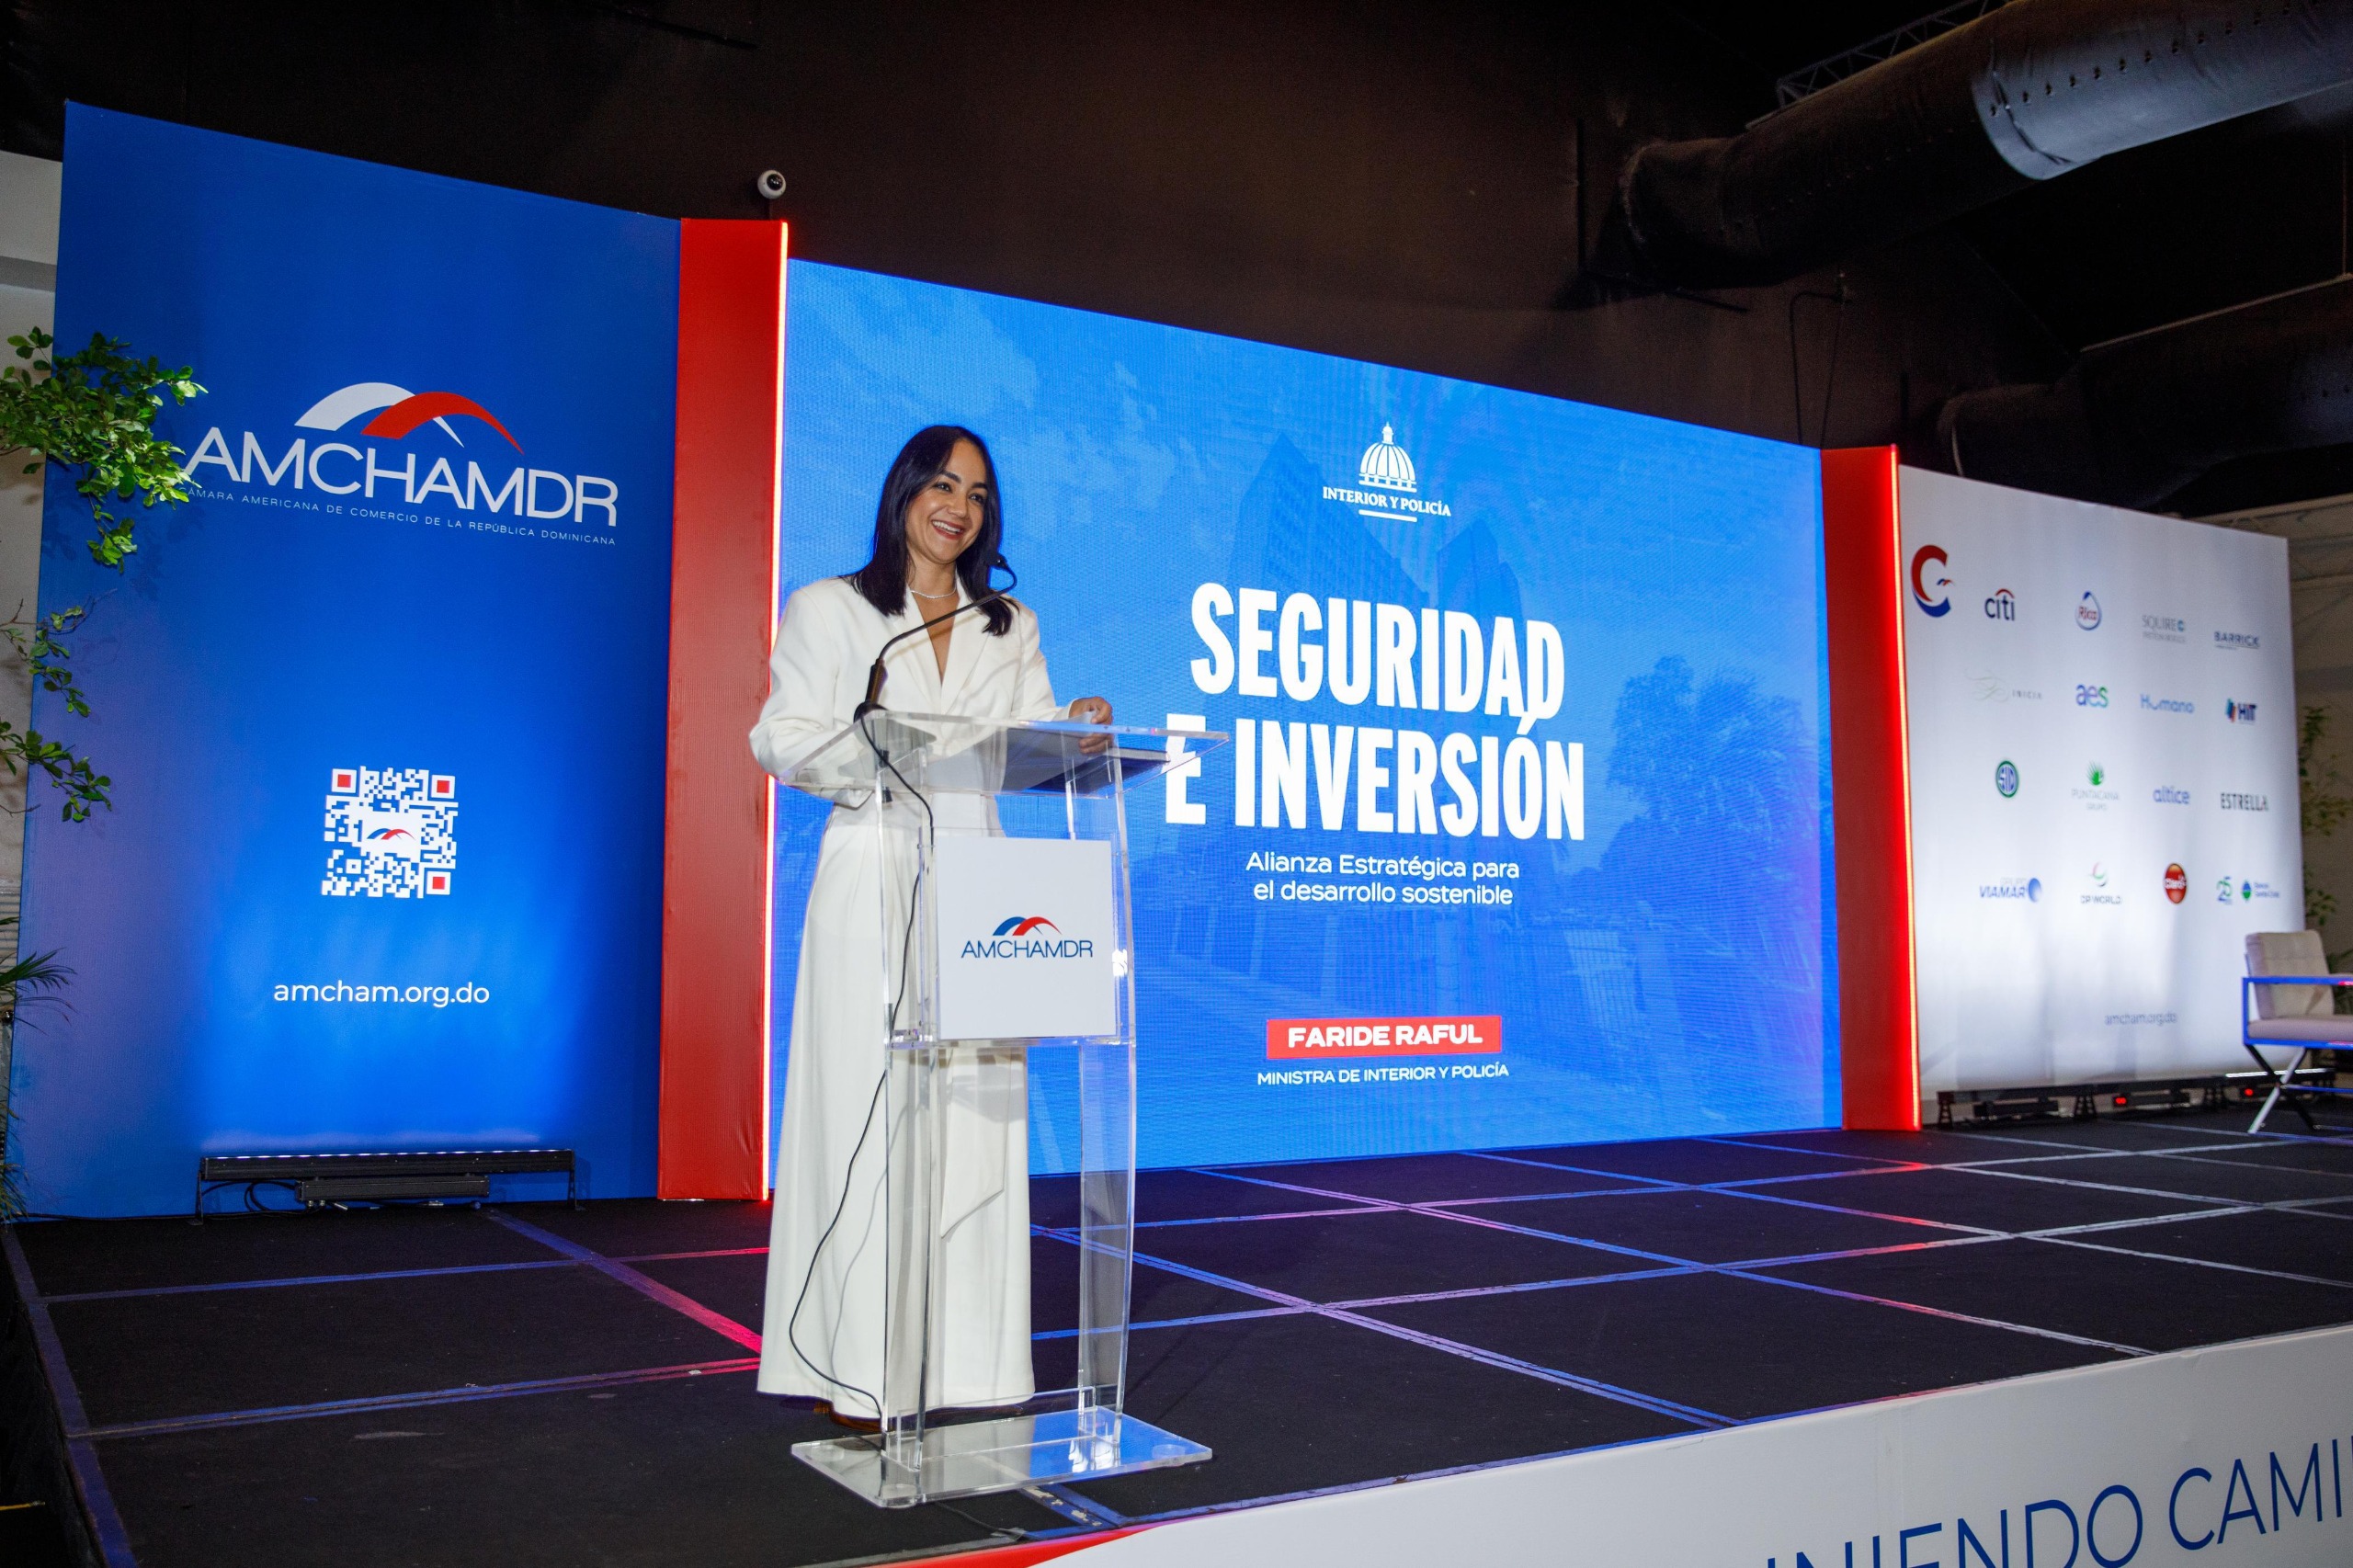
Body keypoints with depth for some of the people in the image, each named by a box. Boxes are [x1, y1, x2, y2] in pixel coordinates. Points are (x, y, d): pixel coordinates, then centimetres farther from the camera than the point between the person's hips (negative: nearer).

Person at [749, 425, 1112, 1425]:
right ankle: (860, 1368, 2)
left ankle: (969, 1359, 10)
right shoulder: (830, 610, 8)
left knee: (979, 1114, 1)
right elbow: (779, 737, -1)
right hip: (874, 882, -4)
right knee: (868, 1116, -6)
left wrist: (1075, 731, -12)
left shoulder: (1012, 629, 19)